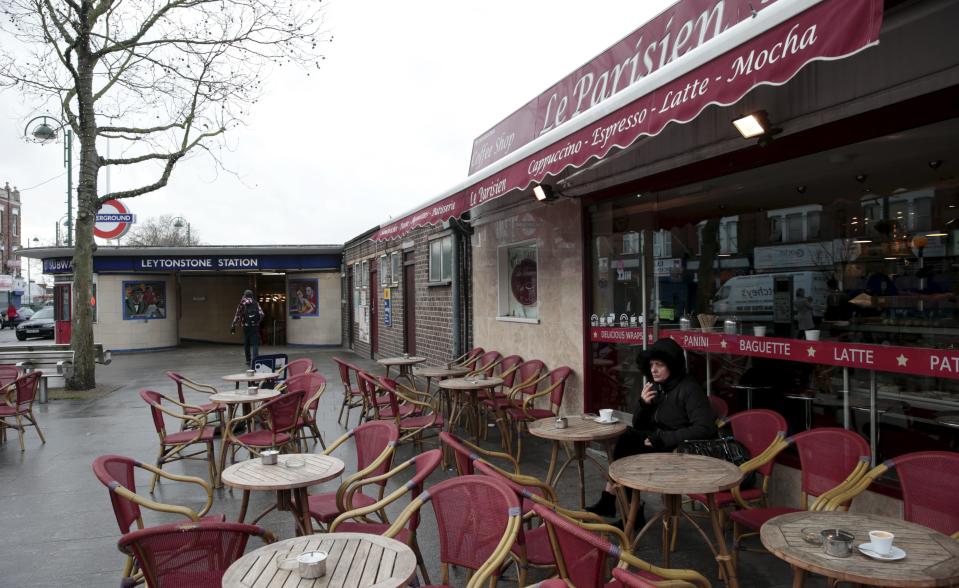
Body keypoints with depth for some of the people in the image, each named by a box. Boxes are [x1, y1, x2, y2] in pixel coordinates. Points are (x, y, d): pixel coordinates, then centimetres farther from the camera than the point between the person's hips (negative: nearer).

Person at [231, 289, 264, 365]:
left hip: (246, 326, 0)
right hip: (255, 327, 0)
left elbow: (237, 315, -1)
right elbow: (261, 314, -3)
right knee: (255, 344, -1)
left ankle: (248, 360, 22)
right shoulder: (256, 303, 4)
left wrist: (233, 326, 4)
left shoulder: (242, 304, 1)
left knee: (246, 344, 14)